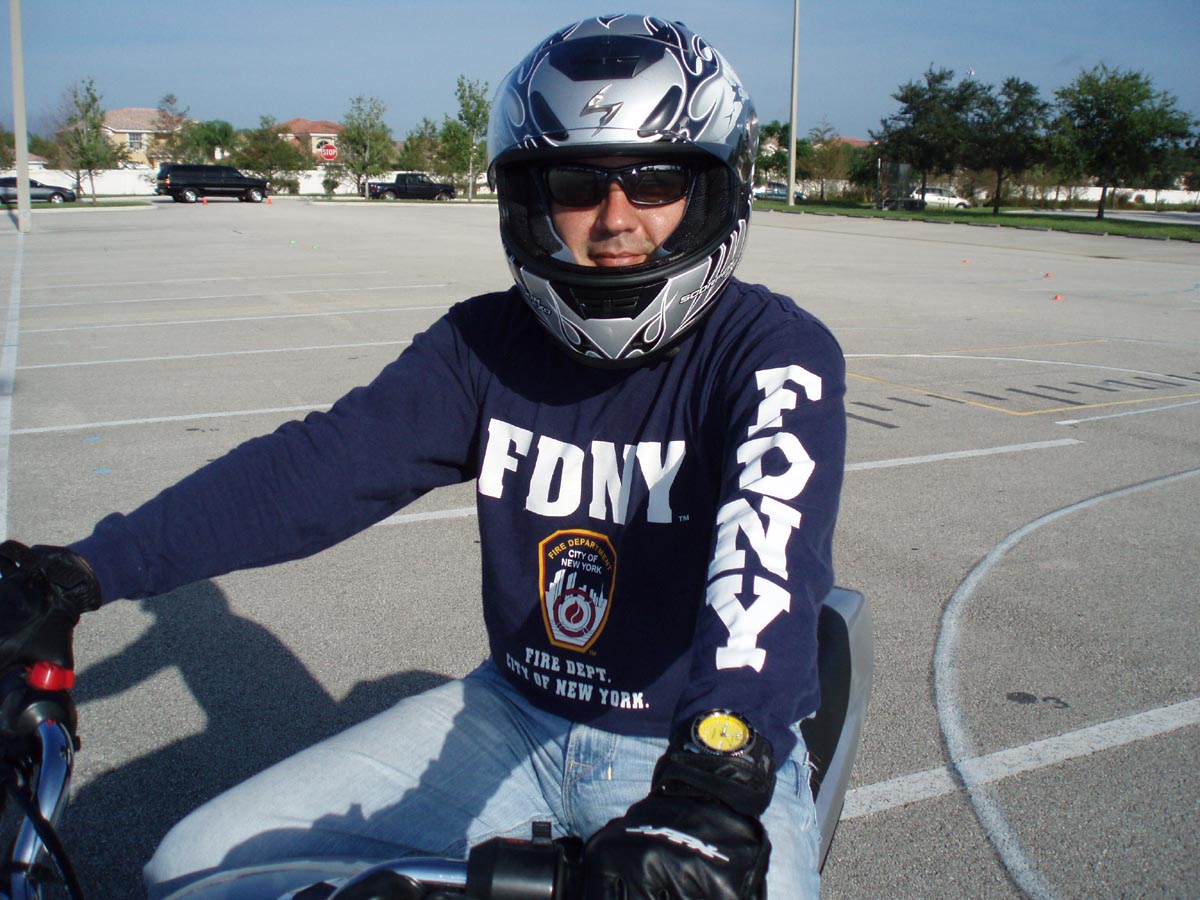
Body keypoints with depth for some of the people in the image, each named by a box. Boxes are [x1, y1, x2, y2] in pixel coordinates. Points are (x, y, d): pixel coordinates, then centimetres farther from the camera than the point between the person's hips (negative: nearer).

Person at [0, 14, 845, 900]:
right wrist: (78, 574, -21)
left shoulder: (775, 352, -13)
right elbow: (312, 468, -10)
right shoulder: (485, 344, -1)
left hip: (716, 750, -3)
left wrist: (713, 791, -47)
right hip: (516, 718, 3)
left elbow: (772, 549, -31)